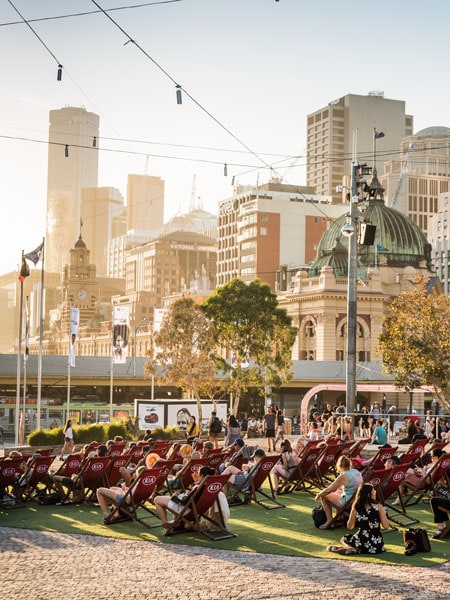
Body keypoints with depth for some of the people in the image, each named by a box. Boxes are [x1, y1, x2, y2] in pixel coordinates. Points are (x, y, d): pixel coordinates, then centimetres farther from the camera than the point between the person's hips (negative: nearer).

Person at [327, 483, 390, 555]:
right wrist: (384, 514, 10)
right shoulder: (378, 507, -8)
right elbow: (386, 526, -7)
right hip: (377, 545, 1)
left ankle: (351, 549, -4)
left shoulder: (356, 508, -3)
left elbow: (349, 526, 9)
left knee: (344, 539, 29)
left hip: (361, 541, 0)